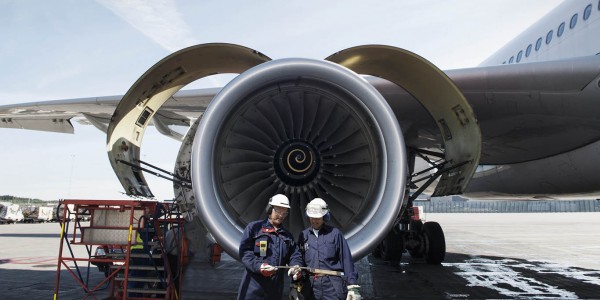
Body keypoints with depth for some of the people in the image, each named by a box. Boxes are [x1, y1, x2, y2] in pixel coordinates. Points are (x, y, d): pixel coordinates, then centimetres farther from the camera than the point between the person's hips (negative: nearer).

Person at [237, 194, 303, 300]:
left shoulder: (287, 235, 18)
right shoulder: (254, 227, 1)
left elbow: (295, 254, 14)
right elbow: (244, 251, -7)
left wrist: (296, 266, -9)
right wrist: (258, 266, -22)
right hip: (254, 285, -5)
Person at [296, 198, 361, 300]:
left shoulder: (335, 233, 2)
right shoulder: (303, 235, 10)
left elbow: (346, 260, 0)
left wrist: (353, 286, -6)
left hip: (333, 285, -3)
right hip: (310, 285, 3)